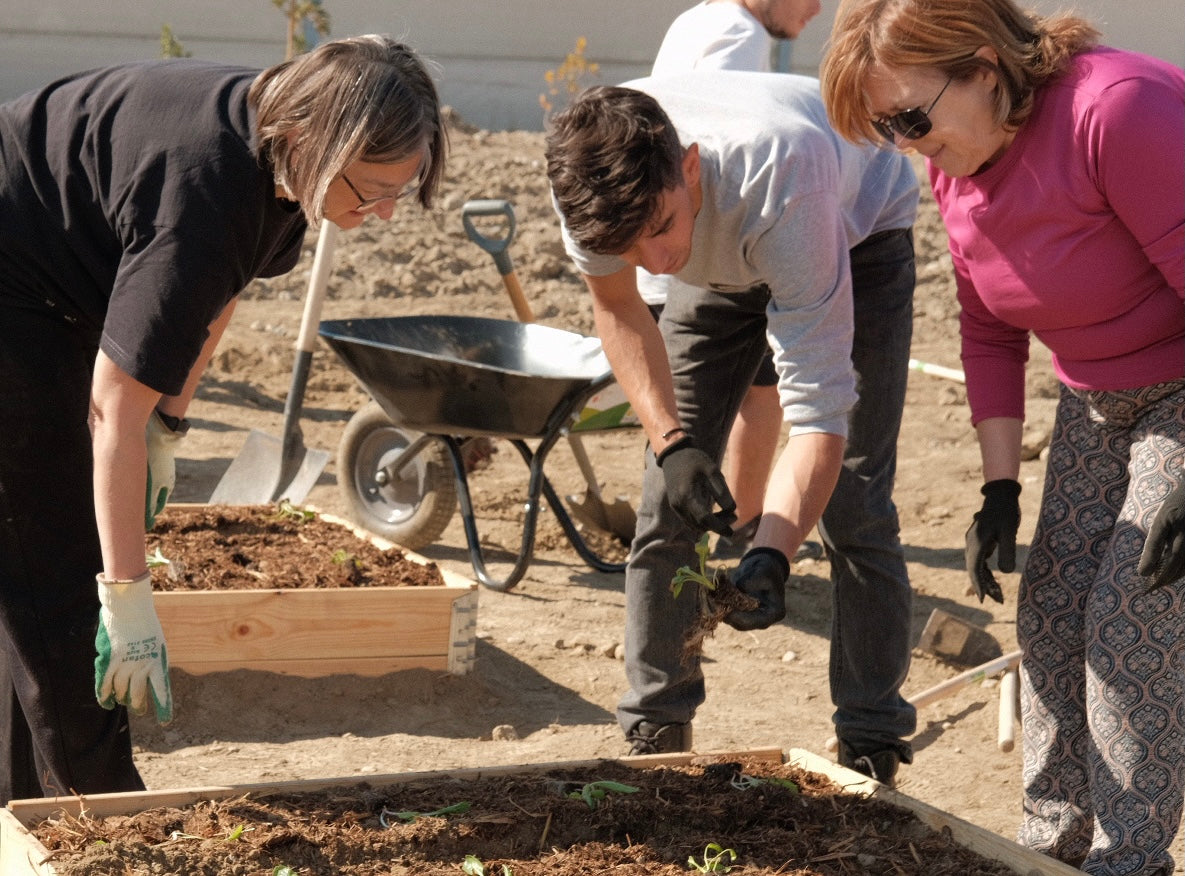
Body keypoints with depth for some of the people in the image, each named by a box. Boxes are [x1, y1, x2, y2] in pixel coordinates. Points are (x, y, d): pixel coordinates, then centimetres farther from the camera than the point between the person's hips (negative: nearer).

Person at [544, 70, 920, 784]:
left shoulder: (779, 184, -47)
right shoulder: (594, 174, -34)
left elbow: (818, 412, -45)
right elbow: (618, 308, -13)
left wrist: (771, 554, -59)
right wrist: (672, 443, -29)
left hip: (860, 235, -4)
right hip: (726, 261, 4)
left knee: (852, 501, -14)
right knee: (669, 494, -3)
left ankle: (871, 756, -4)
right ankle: (656, 736, 9)